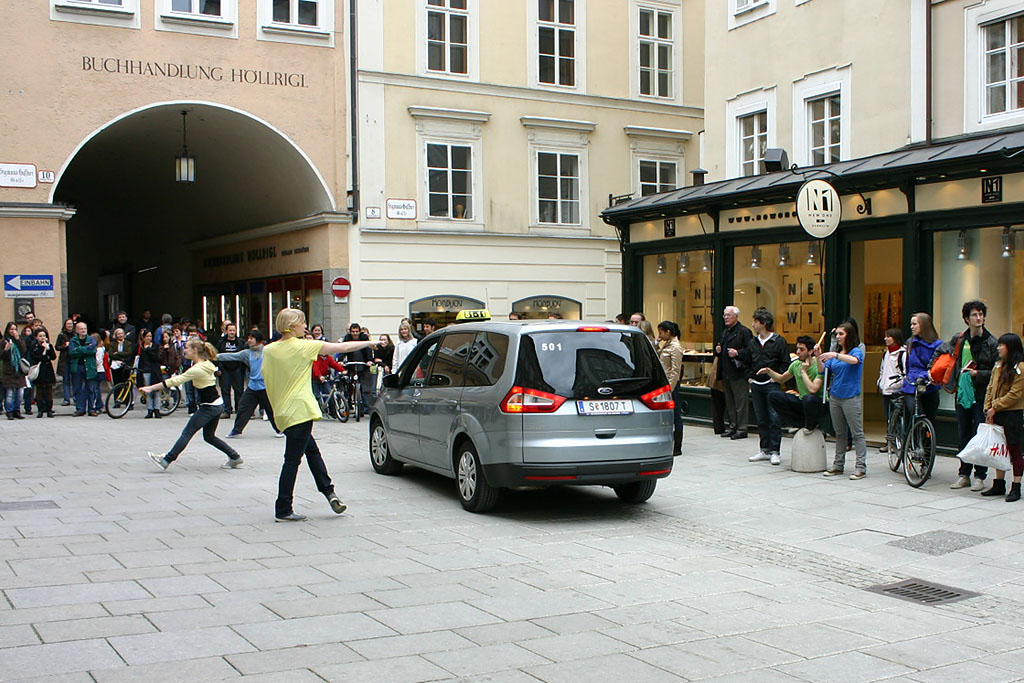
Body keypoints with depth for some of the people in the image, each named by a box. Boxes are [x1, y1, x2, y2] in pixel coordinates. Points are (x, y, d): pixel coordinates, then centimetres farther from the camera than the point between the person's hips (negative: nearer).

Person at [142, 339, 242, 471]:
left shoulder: (197, 369, -20)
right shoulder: (207, 363, 7)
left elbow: (174, 381, -20)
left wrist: (151, 388, -16)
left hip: (208, 408, -9)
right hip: (216, 405, 9)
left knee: (187, 433, -4)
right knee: (209, 436, 18)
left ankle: (166, 460, 0)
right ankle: (234, 457, 18)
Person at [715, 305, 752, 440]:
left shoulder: (743, 332, -9)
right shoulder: (725, 332, 19)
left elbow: (750, 350, -17)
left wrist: (738, 353, -24)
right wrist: (718, 350, 10)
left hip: (739, 373, -9)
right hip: (726, 373, 9)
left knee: (741, 402, -4)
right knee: (730, 402, 14)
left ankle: (742, 429, 0)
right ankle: (732, 426, 22)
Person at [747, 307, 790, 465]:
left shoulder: (779, 341, -5)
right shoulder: (752, 342, 11)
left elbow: (786, 364, -4)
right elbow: (747, 362, 21)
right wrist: (749, 377, 10)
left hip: (772, 385, -6)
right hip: (756, 385, 6)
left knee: (774, 418, -7)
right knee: (761, 419, 9)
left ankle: (775, 451, -2)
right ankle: (764, 450, 16)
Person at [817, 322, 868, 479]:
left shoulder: (856, 351, -3)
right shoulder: (835, 353, 13)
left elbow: (854, 360, -27)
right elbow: (822, 370, 6)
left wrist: (835, 355, -37)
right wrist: (818, 357, -12)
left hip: (851, 397, -6)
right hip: (835, 396, 6)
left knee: (857, 433, -4)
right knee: (839, 433, 12)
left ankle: (861, 467, -3)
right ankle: (838, 465, 19)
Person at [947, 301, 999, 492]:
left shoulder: (991, 343, -3)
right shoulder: (958, 340, 8)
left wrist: (979, 374, -16)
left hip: (981, 395, -4)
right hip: (962, 393, 4)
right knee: (963, 435, 8)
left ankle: (980, 476, 5)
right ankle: (964, 474, 16)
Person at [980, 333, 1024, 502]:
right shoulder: (998, 366, 12)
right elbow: (990, 388, 13)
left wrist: (995, 407, -14)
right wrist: (988, 409, 2)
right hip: (996, 414, 7)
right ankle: (999, 484, 21)